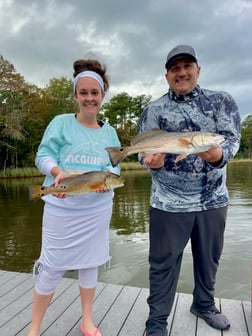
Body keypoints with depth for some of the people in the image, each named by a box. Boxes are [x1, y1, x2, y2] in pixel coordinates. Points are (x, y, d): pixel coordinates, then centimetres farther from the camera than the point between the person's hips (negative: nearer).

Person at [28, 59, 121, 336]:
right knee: (52, 268, 5)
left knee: (90, 263, 15)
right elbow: (43, 156, -7)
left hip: (97, 209, 4)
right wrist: (59, 172, -28)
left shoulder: (109, 132, 7)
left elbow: (115, 165, 5)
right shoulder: (61, 123, -3)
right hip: (62, 208, -3)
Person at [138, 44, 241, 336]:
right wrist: (151, 160, -28)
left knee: (209, 258, 19)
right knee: (164, 262, 6)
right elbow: (143, 149, -4)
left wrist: (219, 154, -31)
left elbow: (231, 137, -8)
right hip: (169, 201, -2)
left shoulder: (222, 101, 4)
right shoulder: (153, 110, 1)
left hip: (213, 199, 3)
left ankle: (204, 305, 44)